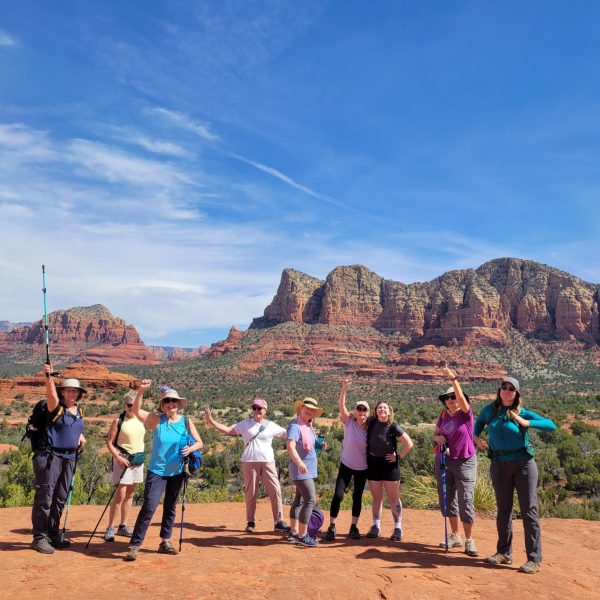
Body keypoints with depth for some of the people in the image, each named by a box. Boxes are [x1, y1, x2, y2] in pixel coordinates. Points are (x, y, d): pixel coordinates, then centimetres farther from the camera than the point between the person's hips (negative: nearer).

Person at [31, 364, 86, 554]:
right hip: (49, 457, -7)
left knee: (60, 499, 12)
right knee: (44, 497, -4)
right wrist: (49, 376, -47)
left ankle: (52, 535, 22)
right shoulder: (56, 407, -7)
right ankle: (39, 537, 4)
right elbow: (51, 392, -29)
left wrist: (81, 437, 9)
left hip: (69, 458, 7)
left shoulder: (78, 411, 12)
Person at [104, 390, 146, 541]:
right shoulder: (118, 421, -9)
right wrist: (118, 458, -17)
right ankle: (110, 528, -3)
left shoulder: (141, 419, 6)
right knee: (120, 493, -11)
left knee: (130, 494, 10)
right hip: (123, 459, -5)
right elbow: (109, 442, -7)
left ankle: (123, 526, 19)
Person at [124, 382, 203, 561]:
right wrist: (140, 391, -34)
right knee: (149, 507, -12)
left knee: (170, 508, 13)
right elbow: (136, 410, -19)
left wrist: (191, 448, -22)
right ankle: (134, 545, -3)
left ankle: (165, 542, 26)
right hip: (157, 471, -3)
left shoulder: (186, 421, -2)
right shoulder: (156, 419, -7)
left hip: (177, 472, 3)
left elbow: (199, 442, 0)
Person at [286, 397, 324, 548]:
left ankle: (294, 533, 21)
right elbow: (290, 446, -29)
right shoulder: (295, 426, -16)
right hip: (301, 470, -9)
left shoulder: (309, 427, 12)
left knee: (299, 500, 13)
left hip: (308, 470, 9)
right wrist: (299, 463, -41)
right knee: (311, 500, -12)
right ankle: (302, 536, -7)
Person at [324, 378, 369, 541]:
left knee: (357, 497, 10)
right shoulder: (349, 422, -10)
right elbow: (341, 405, -24)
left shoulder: (369, 428, -5)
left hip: (362, 468, 2)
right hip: (346, 465, -2)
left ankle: (354, 527, 23)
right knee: (338, 495, -9)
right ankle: (332, 527, 2)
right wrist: (344, 388, -35)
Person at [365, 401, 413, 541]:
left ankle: (398, 528, 11)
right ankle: (376, 526, 21)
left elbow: (409, 444, -12)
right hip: (373, 465, 3)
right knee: (377, 498, 13)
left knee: (393, 498, 3)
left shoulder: (393, 427, -15)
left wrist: (398, 457, -10)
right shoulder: (371, 422, -5)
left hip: (389, 465, -3)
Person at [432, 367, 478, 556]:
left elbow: (462, 398, -28)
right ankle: (455, 536, 26)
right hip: (443, 462, 6)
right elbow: (435, 434, 15)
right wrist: (438, 438, -8)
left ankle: (469, 540, 7)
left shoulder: (465, 414, -9)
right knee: (447, 500, 12)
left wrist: (453, 379, -39)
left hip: (464, 462, -5)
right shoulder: (444, 415, 4)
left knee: (466, 502, -7)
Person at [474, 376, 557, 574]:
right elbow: (480, 422, 25)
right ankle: (504, 553, 23)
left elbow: (551, 425, -13)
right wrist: (476, 437, 9)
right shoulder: (490, 410, 4)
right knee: (503, 509, 12)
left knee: (529, 510, -2)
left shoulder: (523, 413, -4)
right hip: (499, 465, 3)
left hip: (523, 463, -3)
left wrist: (527, 423, -22)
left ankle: (534, 559, 3)